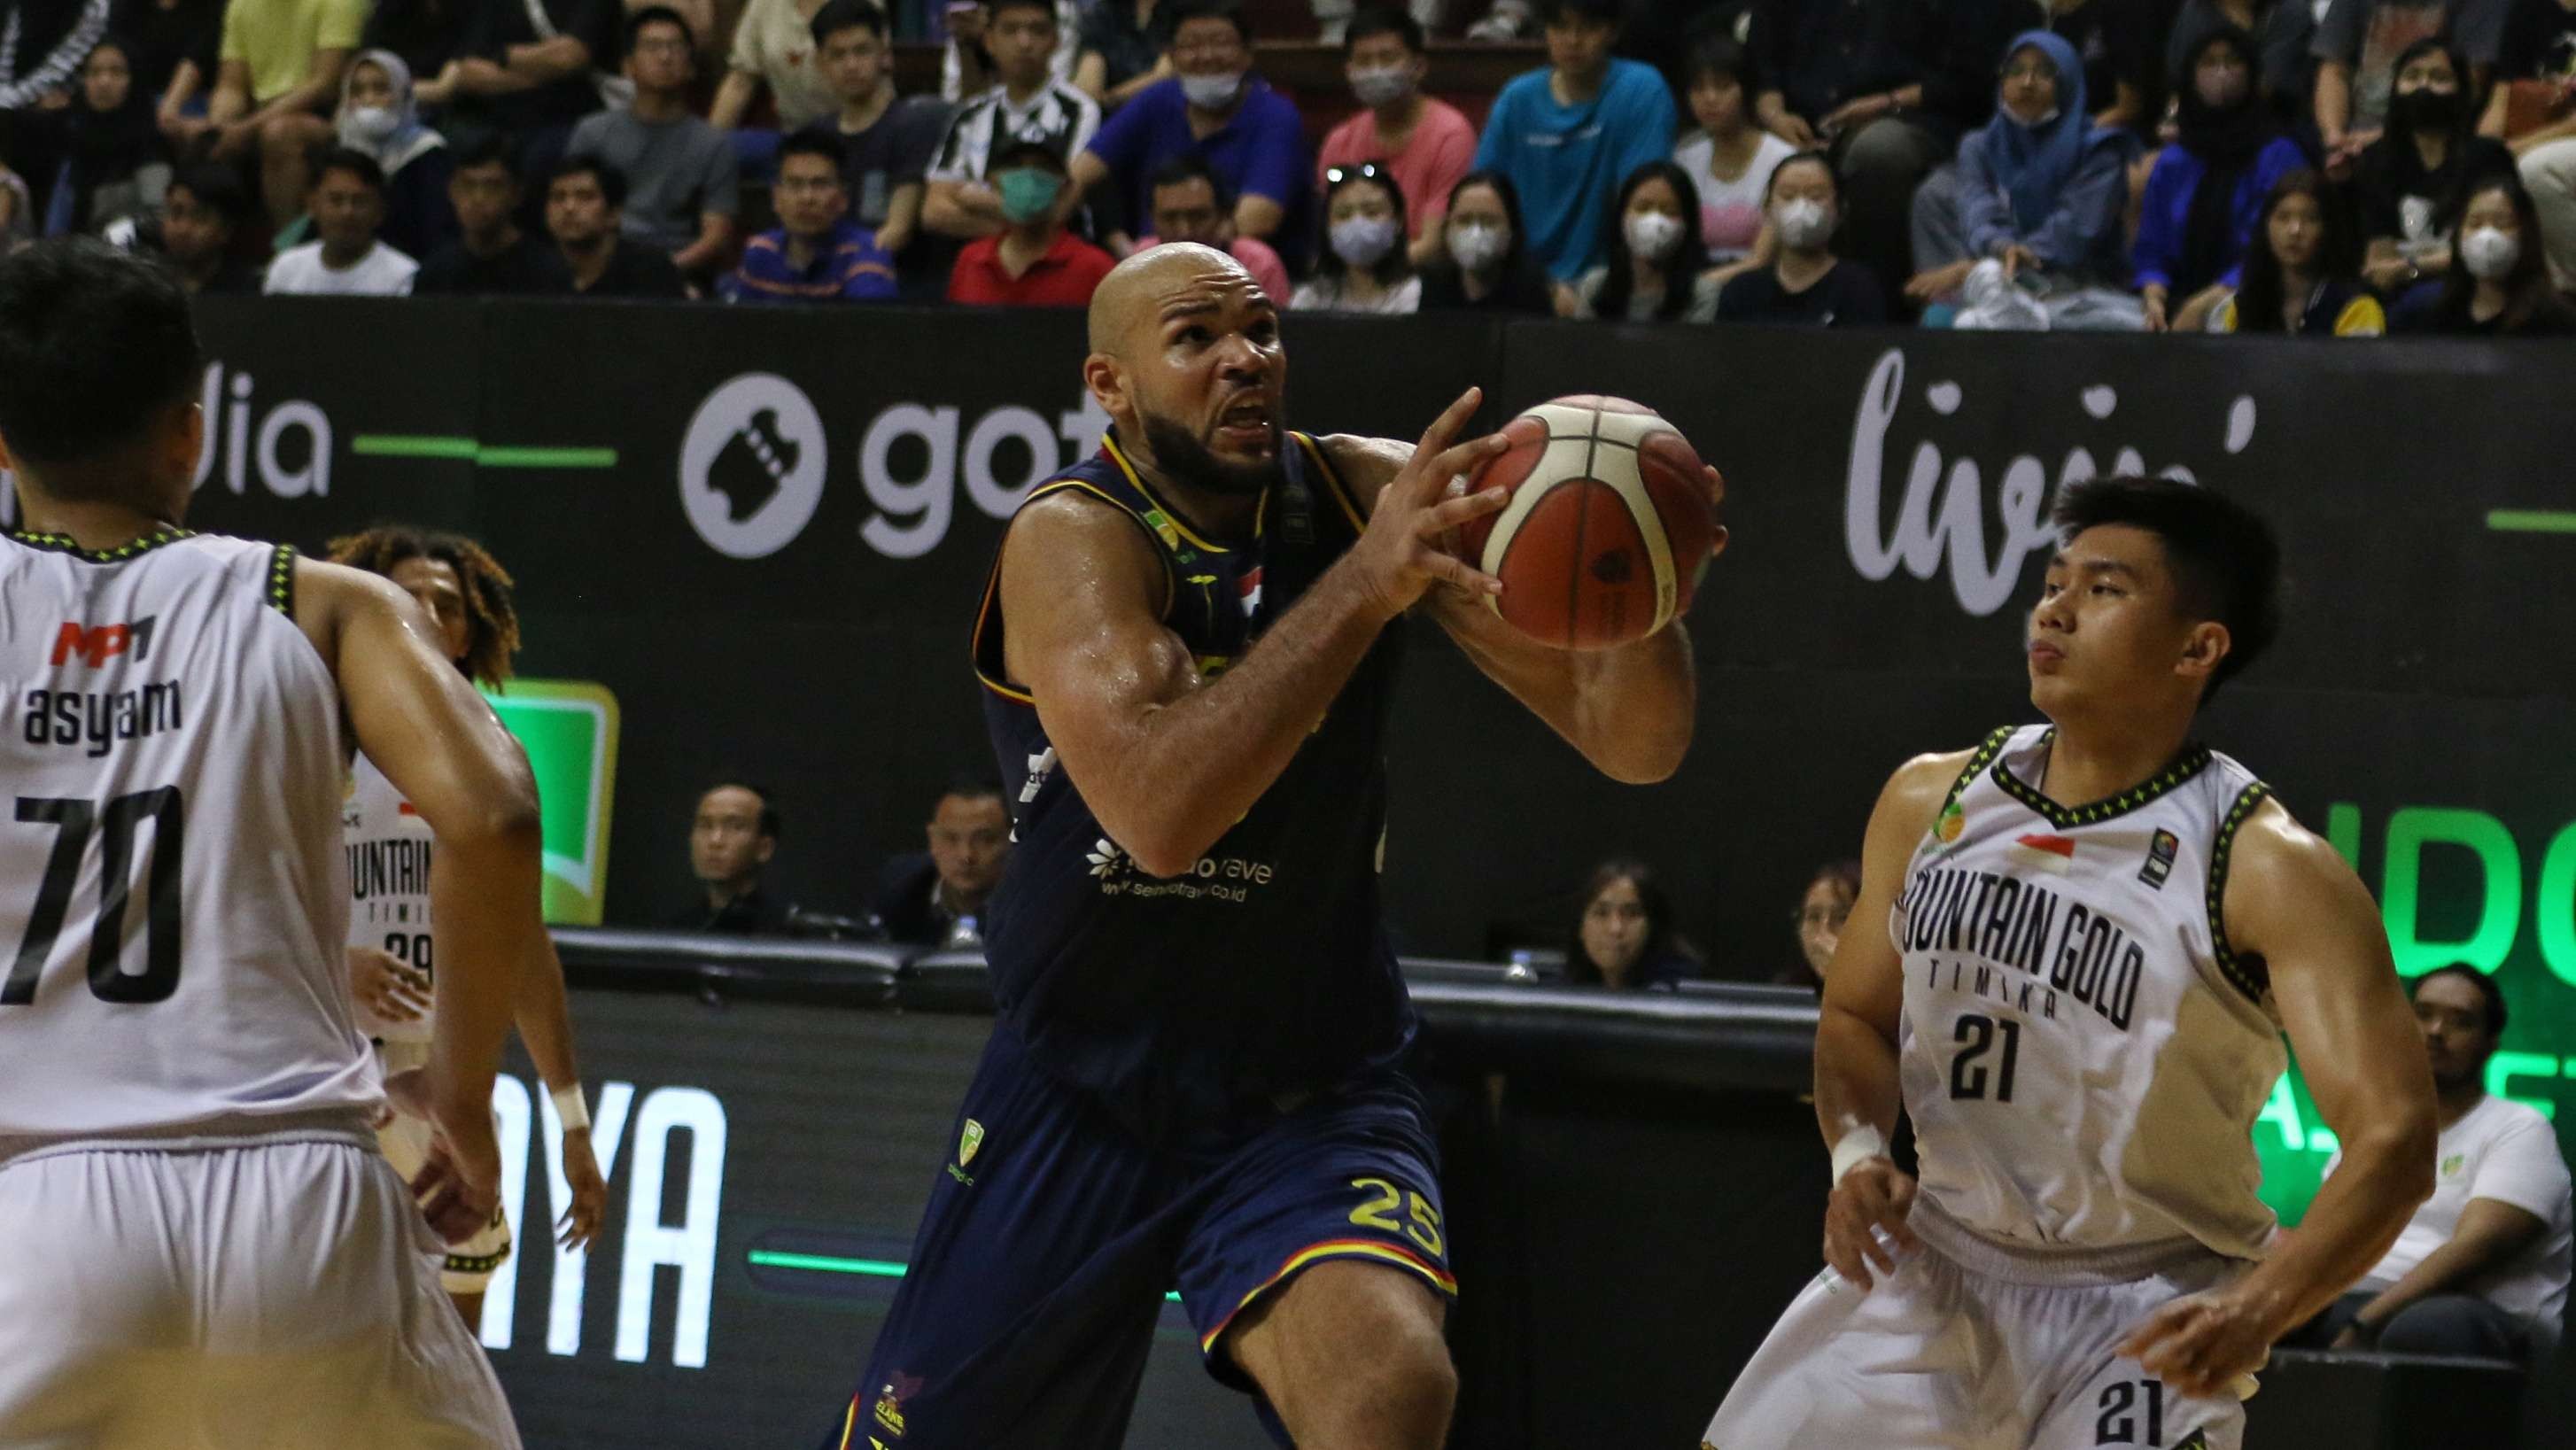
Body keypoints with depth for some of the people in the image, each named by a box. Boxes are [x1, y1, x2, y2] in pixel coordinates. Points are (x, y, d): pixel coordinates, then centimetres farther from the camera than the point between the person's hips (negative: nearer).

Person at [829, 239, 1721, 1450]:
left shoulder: (1373, 494, -7)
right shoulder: (1073, 536, -17)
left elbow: (1633, 744, -10)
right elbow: (1157, 809, -36)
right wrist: (1366, 582, -41)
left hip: (1310, 1095, 1)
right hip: (1081, 1102, -1)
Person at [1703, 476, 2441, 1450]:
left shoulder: (2270, 872, -19)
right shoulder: (1929, 803, -2)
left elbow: (2393, 1138, -26)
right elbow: (1856, 1017, 13)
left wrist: (2258, 1309, -42)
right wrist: (1857, 1154, -10)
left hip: (2145, 1313, -5)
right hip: (1938, 1259, 5)